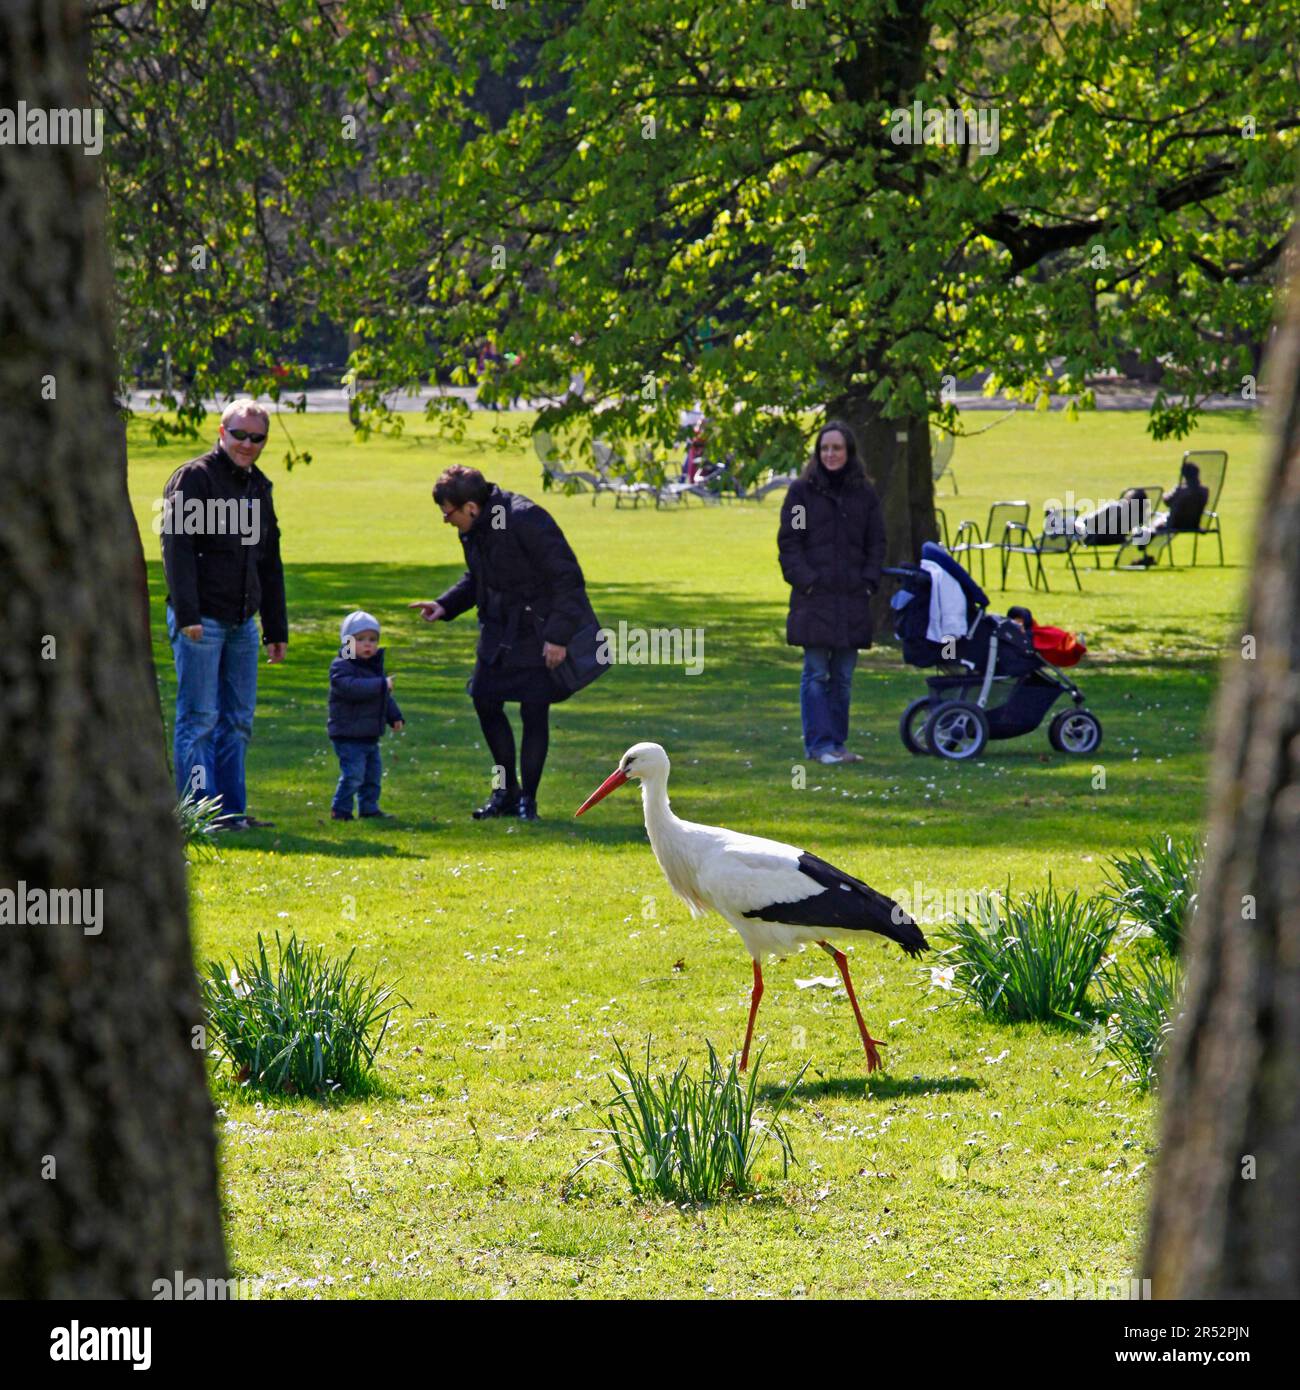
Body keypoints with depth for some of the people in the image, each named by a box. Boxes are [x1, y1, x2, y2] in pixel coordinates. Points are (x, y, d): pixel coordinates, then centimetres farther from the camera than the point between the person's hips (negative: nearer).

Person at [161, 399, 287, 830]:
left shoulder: (259, 487, 17)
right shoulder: (193, 478, -7)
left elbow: (270, 564, 24)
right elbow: (177, 548, -14)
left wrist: (277, 629, 20)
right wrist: (187, 615, -22)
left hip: (242, 623, 8)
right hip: (201, 621, -8)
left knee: (238, 722, 8)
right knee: (199, 719, -6)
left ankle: (232, 810, 12)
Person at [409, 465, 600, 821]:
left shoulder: (526, 521, -25)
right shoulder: (474, 529, 1)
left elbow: (568, 577, -23)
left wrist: (558, 636, -24)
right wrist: (446, 606, 1)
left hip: (541, 631, -8)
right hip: (500, 629, 8)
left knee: (534, 711, -6)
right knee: (484, 699, 7)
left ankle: (527, 799, 5)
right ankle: (507, 790, 21)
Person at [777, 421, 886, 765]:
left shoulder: (864, 494, 10)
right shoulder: (803, 491, 0)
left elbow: (876, 543, 13)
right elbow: (789, 541, -2)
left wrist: (869, 581, 0)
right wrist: (806, 580, -11)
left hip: (852, 596, 4)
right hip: (814, 596, -4)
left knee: (843, 676, 8)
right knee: (817, 674, -5)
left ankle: (837, 743, 13)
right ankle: (820, 743, -4)